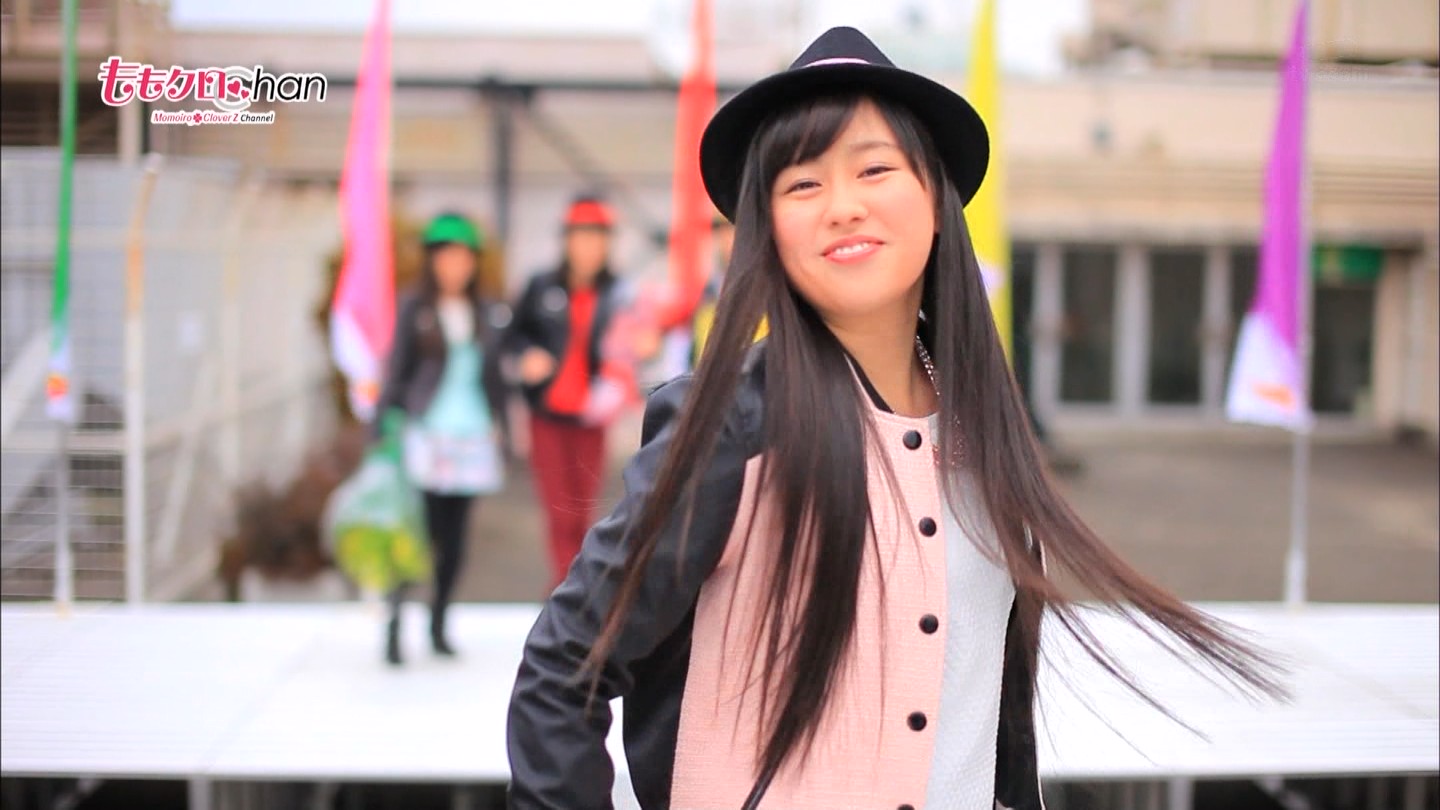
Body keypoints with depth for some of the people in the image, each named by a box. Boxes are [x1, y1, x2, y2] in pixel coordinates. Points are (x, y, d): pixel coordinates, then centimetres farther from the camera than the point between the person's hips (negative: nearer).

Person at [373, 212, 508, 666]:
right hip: (426, 436, -4)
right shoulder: (414, 310, 0)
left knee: (455, 538, 7)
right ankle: (393, 627, -4)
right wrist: (385, 432, -6)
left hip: (473, 437, 4)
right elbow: (396, 373, 0)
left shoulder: (487, 315, 10)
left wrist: (500, 433, 12)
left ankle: (438, 626, 18)